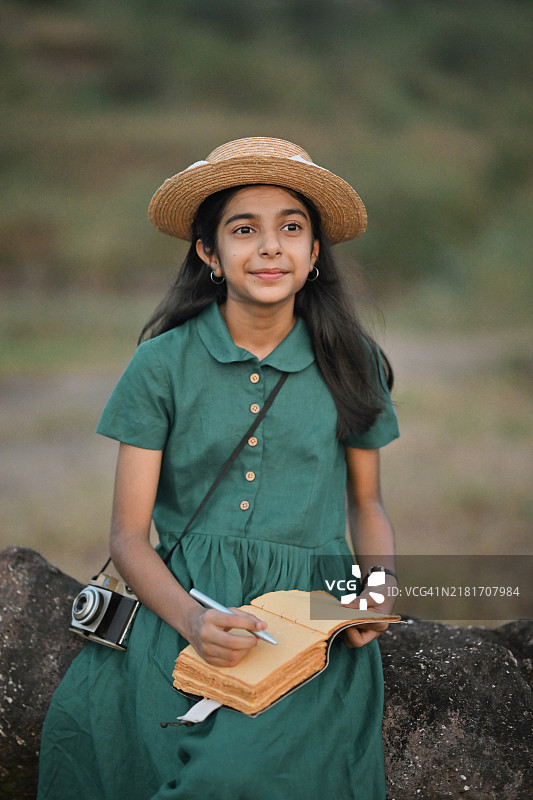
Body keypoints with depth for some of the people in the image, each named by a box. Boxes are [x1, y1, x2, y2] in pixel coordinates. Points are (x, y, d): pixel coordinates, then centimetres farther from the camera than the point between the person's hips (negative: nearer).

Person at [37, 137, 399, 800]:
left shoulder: (349, 364, 7)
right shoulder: (164, 364, 2)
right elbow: (129, 534, 1)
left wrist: (382, 586, -2)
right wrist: (192, 620, -18)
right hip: (182, 603, 1)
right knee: (83, 718, -29)